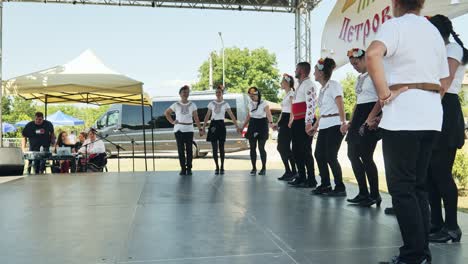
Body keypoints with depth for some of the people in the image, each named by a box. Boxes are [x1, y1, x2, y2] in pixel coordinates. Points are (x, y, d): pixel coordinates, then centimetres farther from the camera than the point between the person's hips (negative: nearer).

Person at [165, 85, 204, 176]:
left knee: (189, 150, 0)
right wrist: (172, 121, 1)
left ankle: (189, 169, 8)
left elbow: (196, 118, 4)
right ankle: (183, 169, 7)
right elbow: (167, 113, 14)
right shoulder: (176, 105, 4)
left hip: (189, 130, 0)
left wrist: (200, 129, -3)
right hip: (179, 130, 0)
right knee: (181, 150, 1)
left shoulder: (192, 105, 5)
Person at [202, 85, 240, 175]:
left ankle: (222, 167, 10)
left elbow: (232, 116, -4)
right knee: (214, 148, 0)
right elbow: (207, 116, 9)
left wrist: (237, 126, -12)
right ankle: (217, 167, 10)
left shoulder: (225, 104, 3)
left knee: (221, 147, 0)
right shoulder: (211, 103, 7)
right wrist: (203, 127, 3)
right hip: (213, 124, 1)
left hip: (221, 124, -1)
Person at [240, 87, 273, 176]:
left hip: (262, 126, -5)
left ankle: (264, 168, 8)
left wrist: (271, 123, -43)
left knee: (261, 147, -6)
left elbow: (268, 114, -23)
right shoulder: (250, 104, 7)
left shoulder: (264, 103, -11)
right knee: (252, 147, 2)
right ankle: (254, 168, 10)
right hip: (252, 126, 5)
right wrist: (242, 127, 17)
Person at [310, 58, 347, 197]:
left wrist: (343, 122, -30)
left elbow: (340, 105, -20)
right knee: (319, 154, 8)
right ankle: (325, 185, 18)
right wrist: (315, 125, 25)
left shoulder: (333, 85, -8)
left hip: (334, 125, -9)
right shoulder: (323, 88, 17)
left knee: (330, 156, -9)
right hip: (324, 126, 9)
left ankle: (340, 187, 2)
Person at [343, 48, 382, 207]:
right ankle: (363, 194, 15)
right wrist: (351, 122, 16)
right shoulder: (360, 78, 19)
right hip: (359, 115, 9)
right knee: (352, 154, 7)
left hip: (371, 116, -9)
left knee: (366, 156, -9)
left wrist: (370, 118, -22)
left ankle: (374, 195, 6)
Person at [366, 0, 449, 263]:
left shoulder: (395, 25, -4)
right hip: (431, 115, 7)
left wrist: (384, 93, -18)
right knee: (418, 185, 12)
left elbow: (373, 54, -26)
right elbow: (443, 82, 20)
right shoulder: (434, 31, 19)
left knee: (401, 186, -2)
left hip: (402, 115, -7)